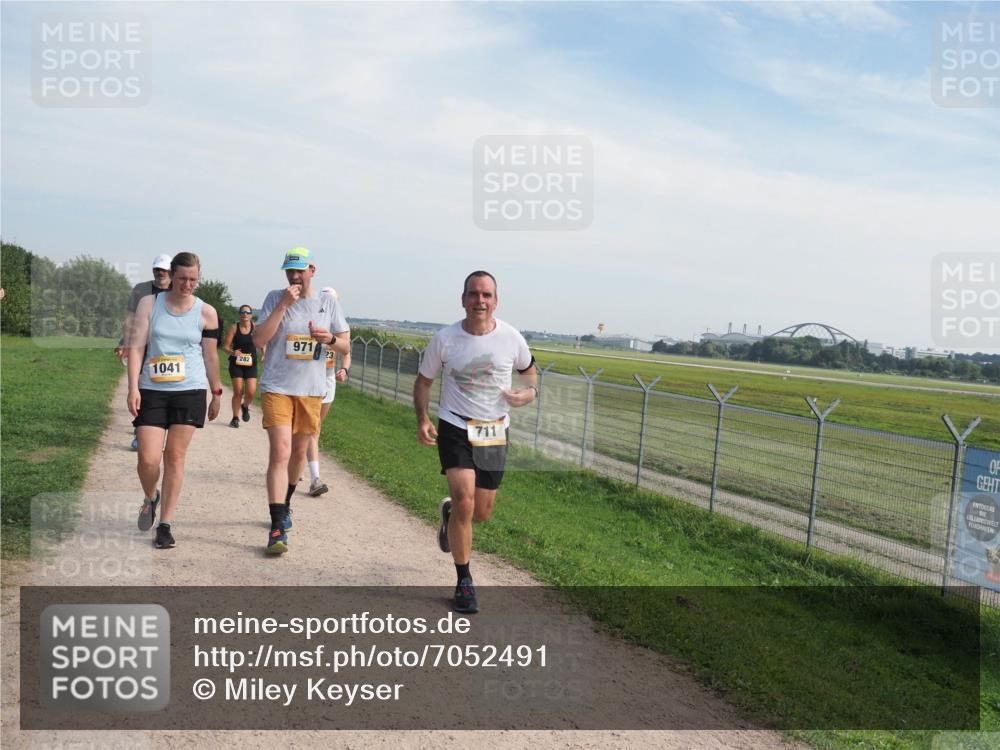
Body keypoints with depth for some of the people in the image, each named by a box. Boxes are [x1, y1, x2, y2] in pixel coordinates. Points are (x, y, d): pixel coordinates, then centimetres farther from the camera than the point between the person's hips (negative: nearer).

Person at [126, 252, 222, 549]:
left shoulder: (206, 313, 3)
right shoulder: (150, 303, 2)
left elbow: (210, 357, 9)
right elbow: (136, 346, -1)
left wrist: (217, 394, 11)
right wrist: (133, 387, -9)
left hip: (190, 391, 0)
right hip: (151, 391, 0)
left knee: (175, 456, 2)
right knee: (148, 458, -5)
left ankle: (166, 524, 14)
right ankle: (150, 498, 29)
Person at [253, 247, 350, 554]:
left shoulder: (328, 303, 4)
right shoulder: (275, 298, -1)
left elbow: (346, 347, 8)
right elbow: (259, 340, -12)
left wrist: (330, 339, -15)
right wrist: (284, 304, -17)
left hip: (311, 390, 3)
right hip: (277, 387, -3)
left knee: (299, 452, 16)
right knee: (280, 452, -14)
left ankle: (285, 504, 39)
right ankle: (278, 526, -11)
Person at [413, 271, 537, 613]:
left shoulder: (511, 338, -6)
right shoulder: (444, 339, -9)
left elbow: (529, 370, 13)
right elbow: (423, 381, 4)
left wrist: (530, 392, -9)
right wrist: (422, 419, -11)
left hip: (495, 432, 3)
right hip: (455, 428, -2)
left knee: (481, 513, 11)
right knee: (464, 502, -17)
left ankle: (449, 513, 49)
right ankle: (464, 582, 3)